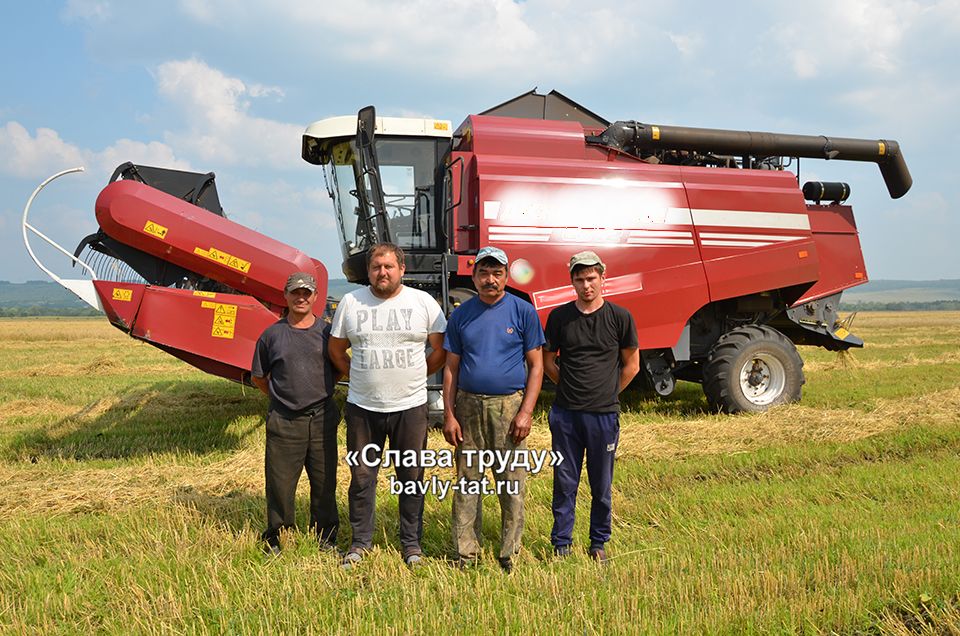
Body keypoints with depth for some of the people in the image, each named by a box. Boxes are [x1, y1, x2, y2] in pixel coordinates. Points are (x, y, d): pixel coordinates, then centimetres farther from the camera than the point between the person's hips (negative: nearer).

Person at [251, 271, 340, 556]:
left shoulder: (326, 331, 3)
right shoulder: (272, 334, 3)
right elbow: (258, 377, 13)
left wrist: (321, 390, 9)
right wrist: (281, 396, 9)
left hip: (322, 418, 1)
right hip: (283, 422, -1)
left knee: (324, 481, 10)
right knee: (280, 481, 5)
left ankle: (325, 536, 26)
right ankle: (274, 538, 23)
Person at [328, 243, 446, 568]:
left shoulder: (423, 302, -1)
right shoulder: (350, 302, 2)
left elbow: (441, 348, 4)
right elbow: (336, 350, 11)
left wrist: (414, 376, 3)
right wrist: (359, 378, 5)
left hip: (410, 407, -1)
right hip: (362, 407, 1)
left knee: (411, 477, 9)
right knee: (362, 477, 11)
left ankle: (411, 542, 24)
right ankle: (360, 541, 27)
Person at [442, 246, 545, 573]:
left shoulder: (523, 311, 1)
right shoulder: (461, 315, 7)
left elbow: (536, 365, 1)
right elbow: (451, 368, 9)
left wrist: (526, 411, -8)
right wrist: (449, 415, 2)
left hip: (510, 405, -2)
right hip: (468, 405, 2)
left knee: (512, 485, 4)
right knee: (467, 482, 7)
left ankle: (509, 555, 18)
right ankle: (466, 554, 19)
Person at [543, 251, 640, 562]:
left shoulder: (620, 317, -1)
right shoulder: (559, 317, 3)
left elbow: (631, 365, 8)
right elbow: (548, 361, 12)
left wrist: (607, 394, 7)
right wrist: (571, 388, 7)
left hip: (604, 414, -1)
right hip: (565, 414, 1)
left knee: (602, 485, 10)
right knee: (564, 482, 8)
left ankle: (599, 543, 28)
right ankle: (561, 544, 22)